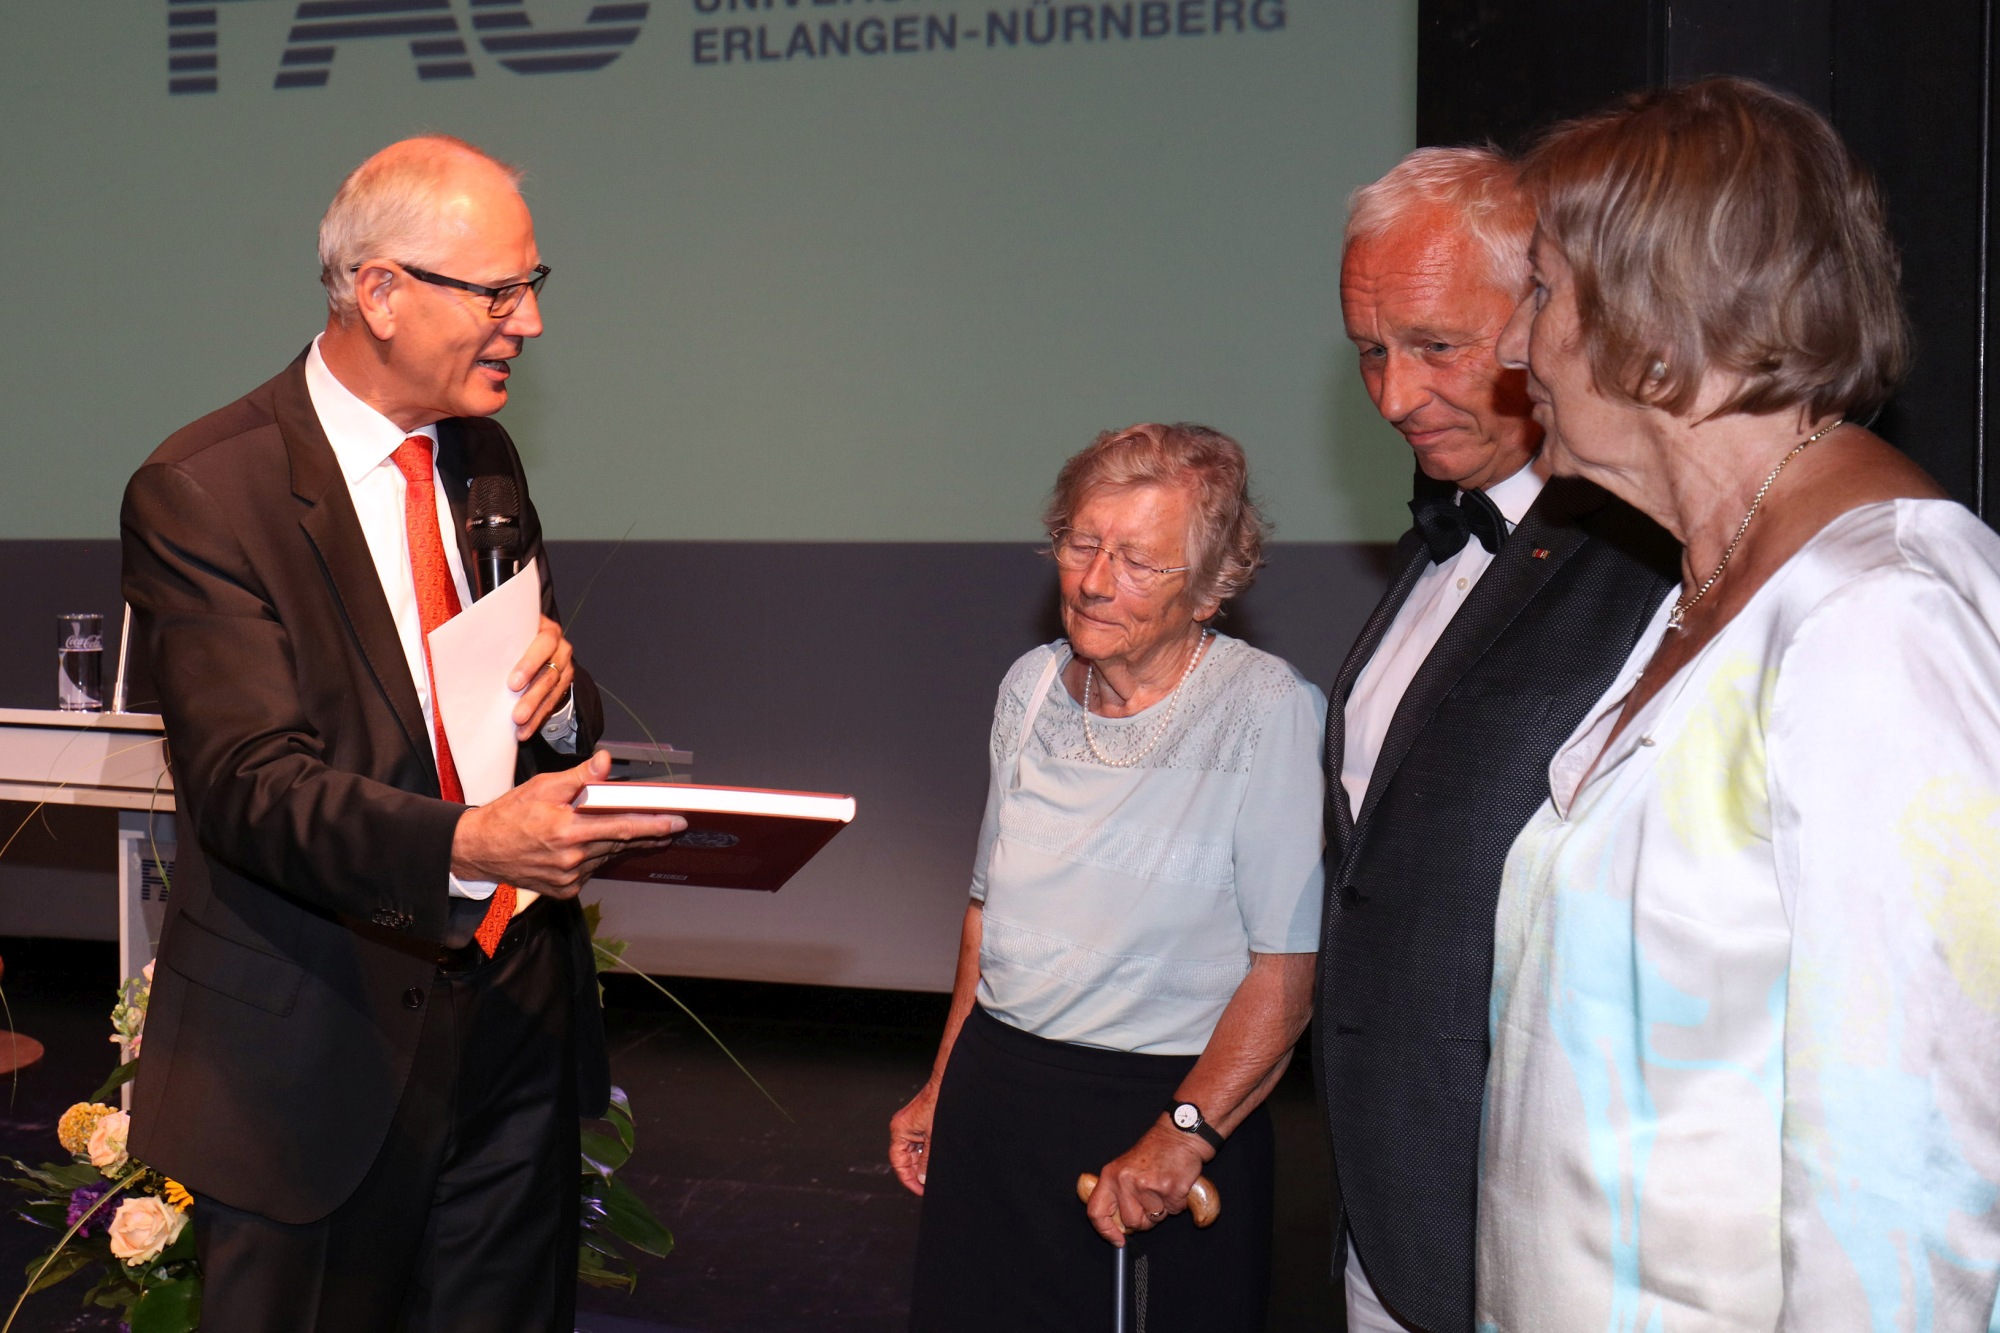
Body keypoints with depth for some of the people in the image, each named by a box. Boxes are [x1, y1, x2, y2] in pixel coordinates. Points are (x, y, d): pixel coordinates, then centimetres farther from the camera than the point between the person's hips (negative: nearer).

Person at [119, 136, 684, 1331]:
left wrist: (556, 689, -10)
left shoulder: (485, 455, 9)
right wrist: (464, 847, -40)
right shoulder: (202, 493, -14)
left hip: (516, 1019, 6)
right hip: (321, 1054, -6)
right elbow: (249, 780, -23)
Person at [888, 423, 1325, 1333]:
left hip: (1173, 1100, -5)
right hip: (995, 1088, 5)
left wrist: (1183, 1134, -22)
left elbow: (1290, 963, -18)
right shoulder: (1032, 688, 5)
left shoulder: (1270, 713, -14)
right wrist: (943, 1086, 16)